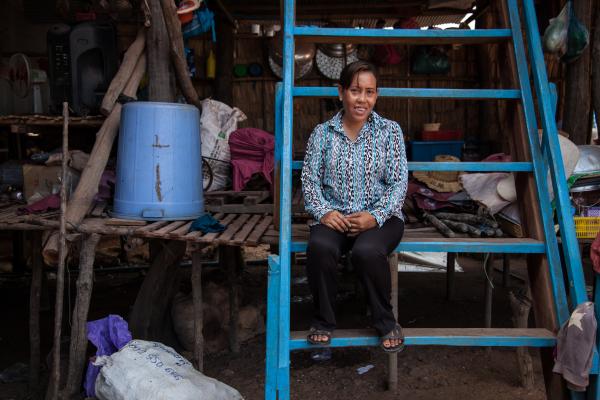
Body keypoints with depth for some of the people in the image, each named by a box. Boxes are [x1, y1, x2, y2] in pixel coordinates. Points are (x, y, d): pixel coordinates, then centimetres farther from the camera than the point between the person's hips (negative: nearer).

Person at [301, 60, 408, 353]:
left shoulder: (389, 131, 5)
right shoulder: (322, 133, 8)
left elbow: (399, 181, -1)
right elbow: (310, 178, 4)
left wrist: (376, 215, -16)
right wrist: (323, 211, -14)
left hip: (380, 216, -1)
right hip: (334, 216, 1)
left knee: (367, 251, -35)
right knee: (320, 247, -33)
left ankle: (385, 322, -6)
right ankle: (323, 320, -7)